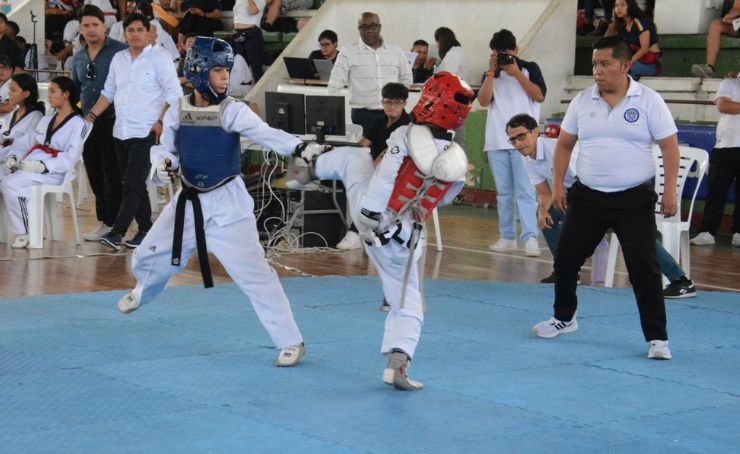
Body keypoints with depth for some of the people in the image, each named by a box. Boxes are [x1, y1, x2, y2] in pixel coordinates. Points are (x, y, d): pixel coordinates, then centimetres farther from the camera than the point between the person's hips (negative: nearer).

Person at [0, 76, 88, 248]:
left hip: (52, 172, -7)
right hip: (29, 167, 7)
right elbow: (26, 142, 22)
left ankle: (24, 233, -19)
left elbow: (69, 158, -9)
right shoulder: (45, 120, 28)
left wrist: (43, 166, -21)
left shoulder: (78, 124, 3)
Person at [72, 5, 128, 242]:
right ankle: (103, 220, 20)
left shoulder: (120, 51, -7)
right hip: (87, 123, 6)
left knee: (112, 175, -3)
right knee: (94, 175, 11)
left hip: (112, 121, -6)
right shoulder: (78, 58, 12)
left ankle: (112, 224, 4)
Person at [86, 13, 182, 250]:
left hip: (146, 133, -7)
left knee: (133, 185, -11)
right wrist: (91, 115, 9)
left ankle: (117, 232, -16)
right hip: (121, 132, 7)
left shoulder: (159, 57, -4)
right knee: (134, 185, 10)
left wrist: (161, 121, -17)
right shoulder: (118, 59, 14)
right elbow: (109, 92, 20)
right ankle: (146, 231, 16)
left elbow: (174, 93, -9)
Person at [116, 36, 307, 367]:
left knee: (254, 274, -12)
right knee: (148, 258, 16)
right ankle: (144, 292, 53)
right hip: (188, 202, 4)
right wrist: (161, 167, -14)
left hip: (227, 204, -4)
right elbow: (164, 150, 10)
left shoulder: (233, 111, -14)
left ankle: (291, 341, -2)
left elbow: (267, 134, -30)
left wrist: (299, 147, -49)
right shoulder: (177, 112, -3)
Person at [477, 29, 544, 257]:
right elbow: (483, 101, -1)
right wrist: (492, 72, -7)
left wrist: (516, 73, -9)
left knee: (525, 191, -11)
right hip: (496, 142, 4)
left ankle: (530, 238, -16)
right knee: (504, 193, 6)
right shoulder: (491, 74, 13)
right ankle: (507, 237, 9)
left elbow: (539, 96, -6)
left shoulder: (529, 68, 7)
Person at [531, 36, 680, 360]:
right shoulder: (582, 101, 4)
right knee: (566, 259, 8)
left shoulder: (648, 101, -6)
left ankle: (657, 338, 0)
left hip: (634, 200, -4)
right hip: (588, 196, 4)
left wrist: (670, 191, -14)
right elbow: (564, 144, 11)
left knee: (644, 268, -8)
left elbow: (669, 145, -6)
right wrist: (558, 185, 5)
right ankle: (564, 318, 32)